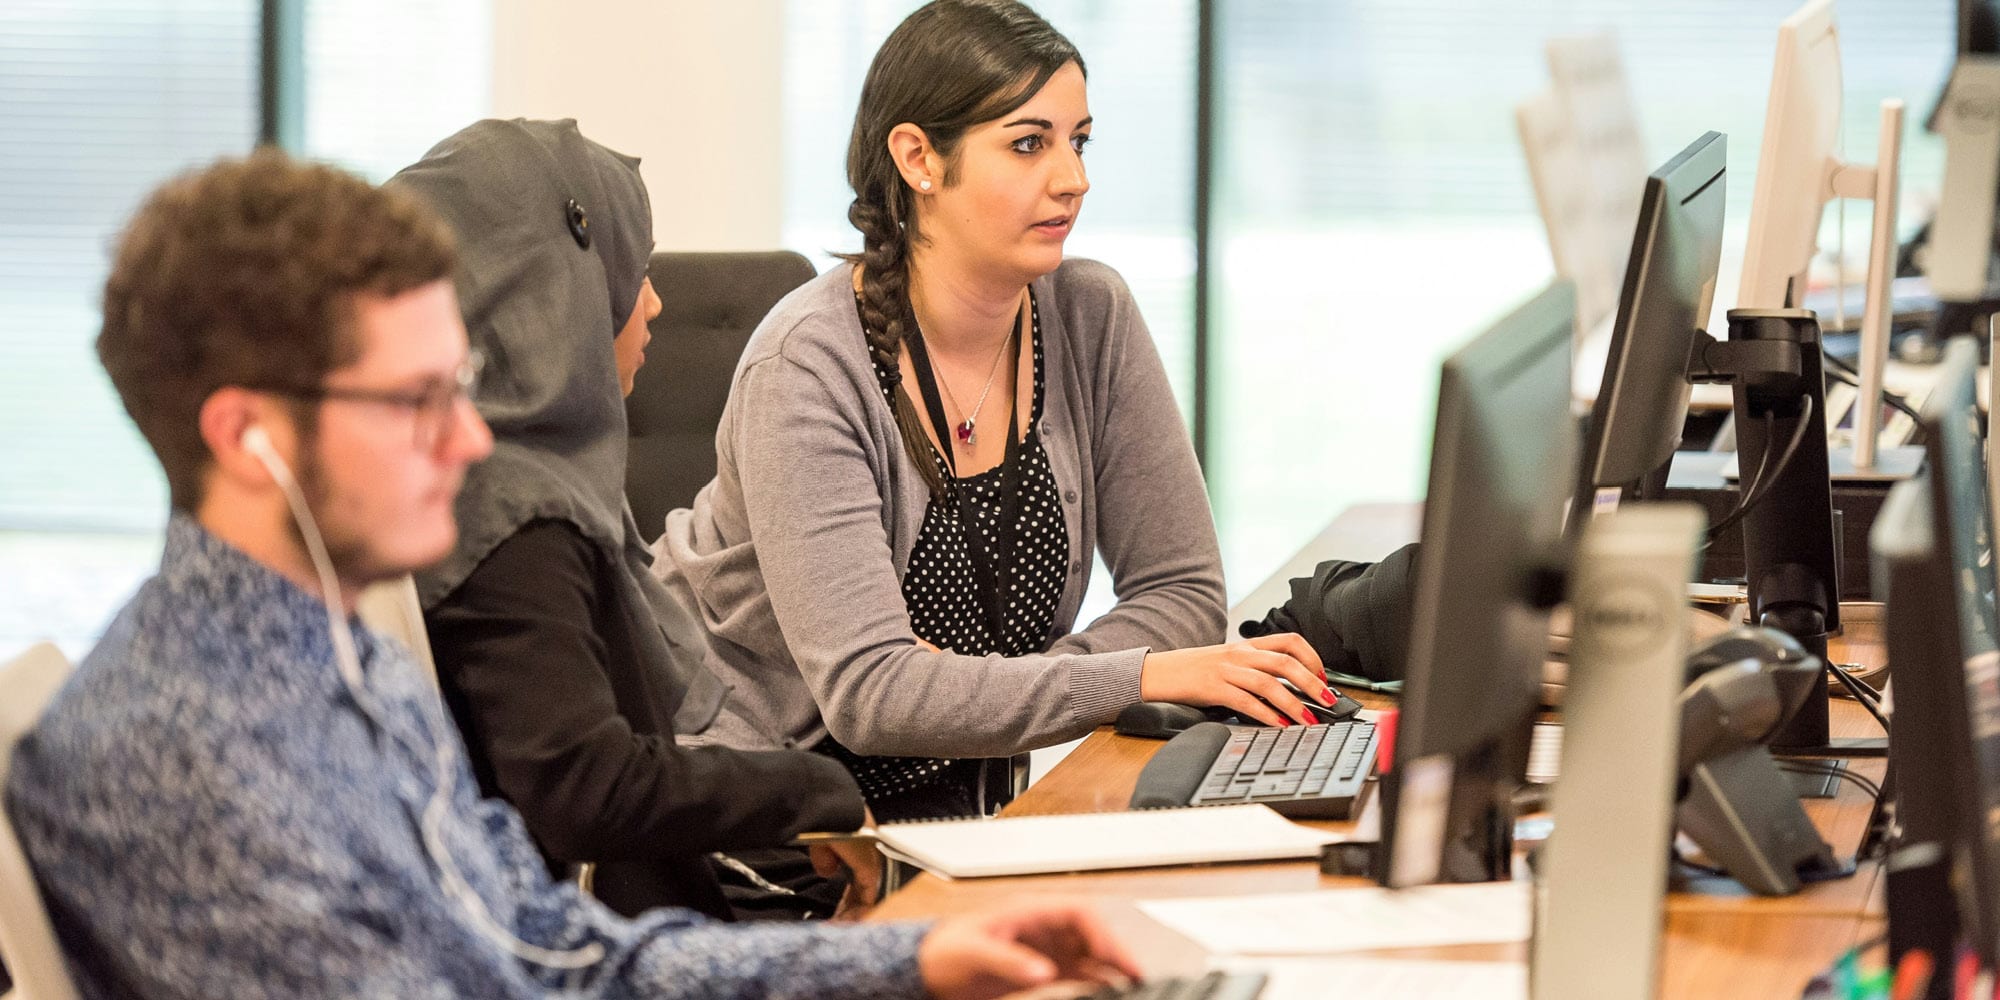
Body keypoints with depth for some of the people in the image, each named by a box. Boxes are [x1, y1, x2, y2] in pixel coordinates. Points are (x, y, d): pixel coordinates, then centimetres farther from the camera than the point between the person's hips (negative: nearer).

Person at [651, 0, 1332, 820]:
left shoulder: (1093, 320, -4)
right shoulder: (811, 364, -20)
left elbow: (1182, 593, -2)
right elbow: (866, 689, -28)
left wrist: (979, 696, -19)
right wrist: (1143, 678, -35)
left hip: (937, 788, 6)